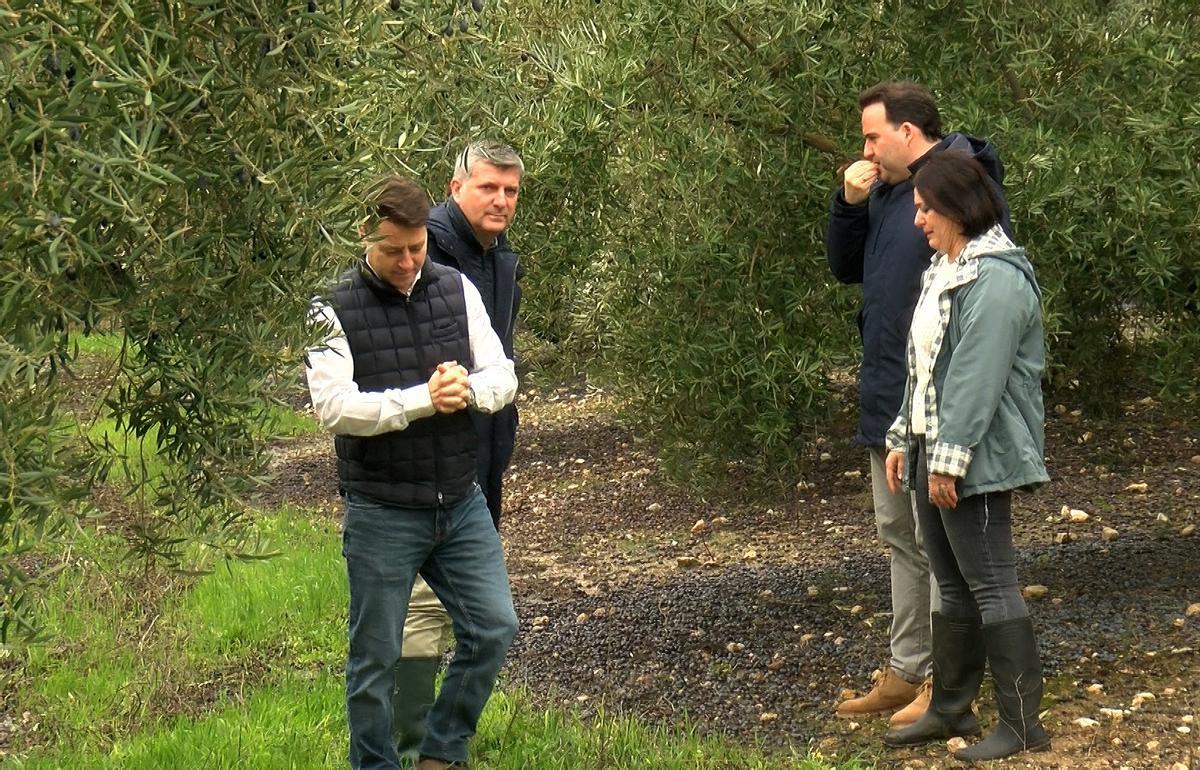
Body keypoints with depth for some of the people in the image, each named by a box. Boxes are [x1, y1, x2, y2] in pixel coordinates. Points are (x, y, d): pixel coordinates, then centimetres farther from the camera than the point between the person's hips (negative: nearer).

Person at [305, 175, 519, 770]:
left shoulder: (456, 290, 4)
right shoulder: (336, 311, -9)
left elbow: (504, 378, 4)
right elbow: (334, 407, -19)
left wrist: (468, 389, -18)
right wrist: (423, 399, -24)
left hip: (460, 503, 4)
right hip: (382, 514, -4)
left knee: (495, 627, 5)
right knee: (375, 658, 5)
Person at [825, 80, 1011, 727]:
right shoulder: (886, 191, 12)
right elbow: (844, 267, 18)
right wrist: (848, 204, 0)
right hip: (887, 400, 10)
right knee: (899, 535, 16)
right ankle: (906, 670, 26)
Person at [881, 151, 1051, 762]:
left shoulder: (996, 277, -17)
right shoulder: (944, 270, 16)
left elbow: (976, 376, -22)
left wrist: (950, 458, -23)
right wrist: (903, 439, 17)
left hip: (978, 460, -10)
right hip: (936, 450, 10)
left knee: (991, 585, -7)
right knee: (952, 586, 15)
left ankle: (1021, 724, -4)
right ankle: (950, 709, 24)